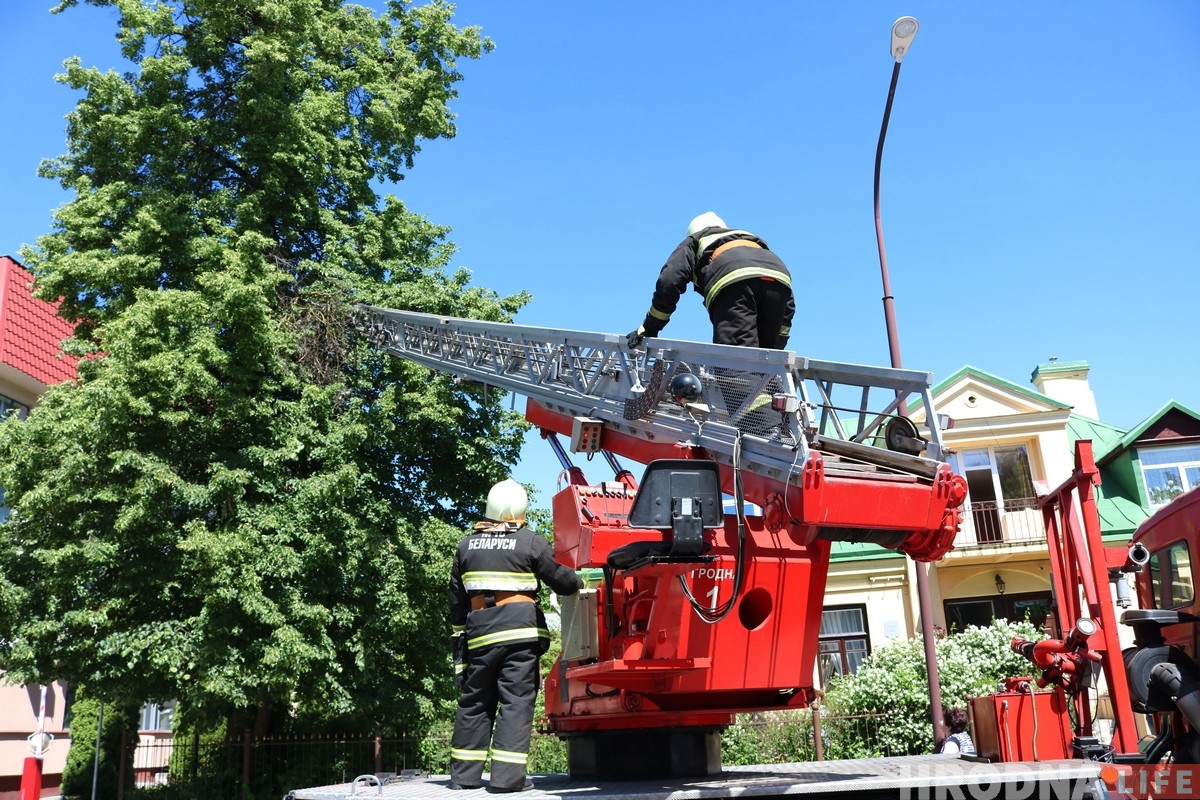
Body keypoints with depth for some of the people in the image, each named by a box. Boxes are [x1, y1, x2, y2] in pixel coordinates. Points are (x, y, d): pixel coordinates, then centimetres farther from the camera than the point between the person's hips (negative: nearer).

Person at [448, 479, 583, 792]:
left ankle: (464, 774, 18)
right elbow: (561, 580, 3)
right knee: (516, 702, -1)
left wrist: (459, 638, 19)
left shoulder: (466, 546, 12)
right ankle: (507, 776, -3)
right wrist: (579, 582, 25)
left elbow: (457, 601, 14)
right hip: (520, 634, -4)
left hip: (478, 634, 4)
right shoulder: (531, 543, -2)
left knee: (474, 702, 13)